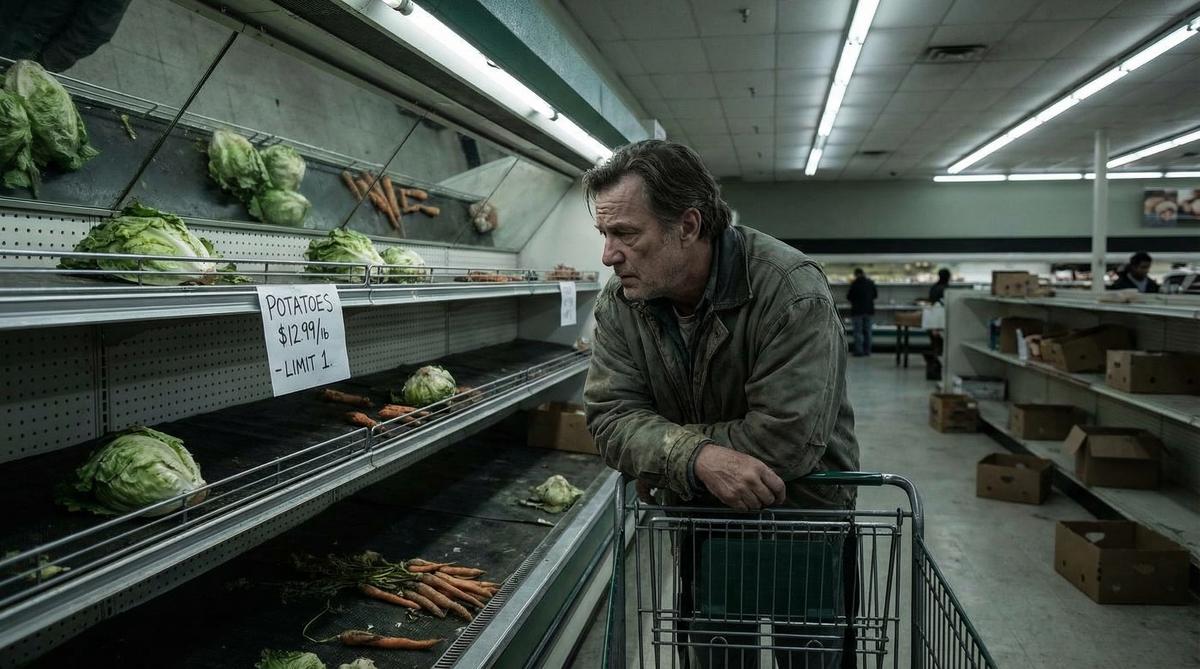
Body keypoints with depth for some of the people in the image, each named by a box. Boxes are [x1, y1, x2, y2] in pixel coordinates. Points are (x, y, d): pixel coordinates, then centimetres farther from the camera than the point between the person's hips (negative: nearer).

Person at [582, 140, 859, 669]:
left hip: (803, 512, -3)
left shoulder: (792, 290, -27)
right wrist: (697, 457, -35)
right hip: (701, 518, 4)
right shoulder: (619, 304, -10)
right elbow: (610, 416, -16)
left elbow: (788, 438, -33)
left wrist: (660, 457, -24)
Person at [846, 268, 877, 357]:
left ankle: (859, 351, -4)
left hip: (857, 310, -5)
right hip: (869, 309, 5)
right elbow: (876, 295, 12)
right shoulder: (870, 283, 2)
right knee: (867, 331, 11)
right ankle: (867, 350, 13)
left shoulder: (854, 284, -15)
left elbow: (849, 296, -11)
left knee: (858, 331, -1)